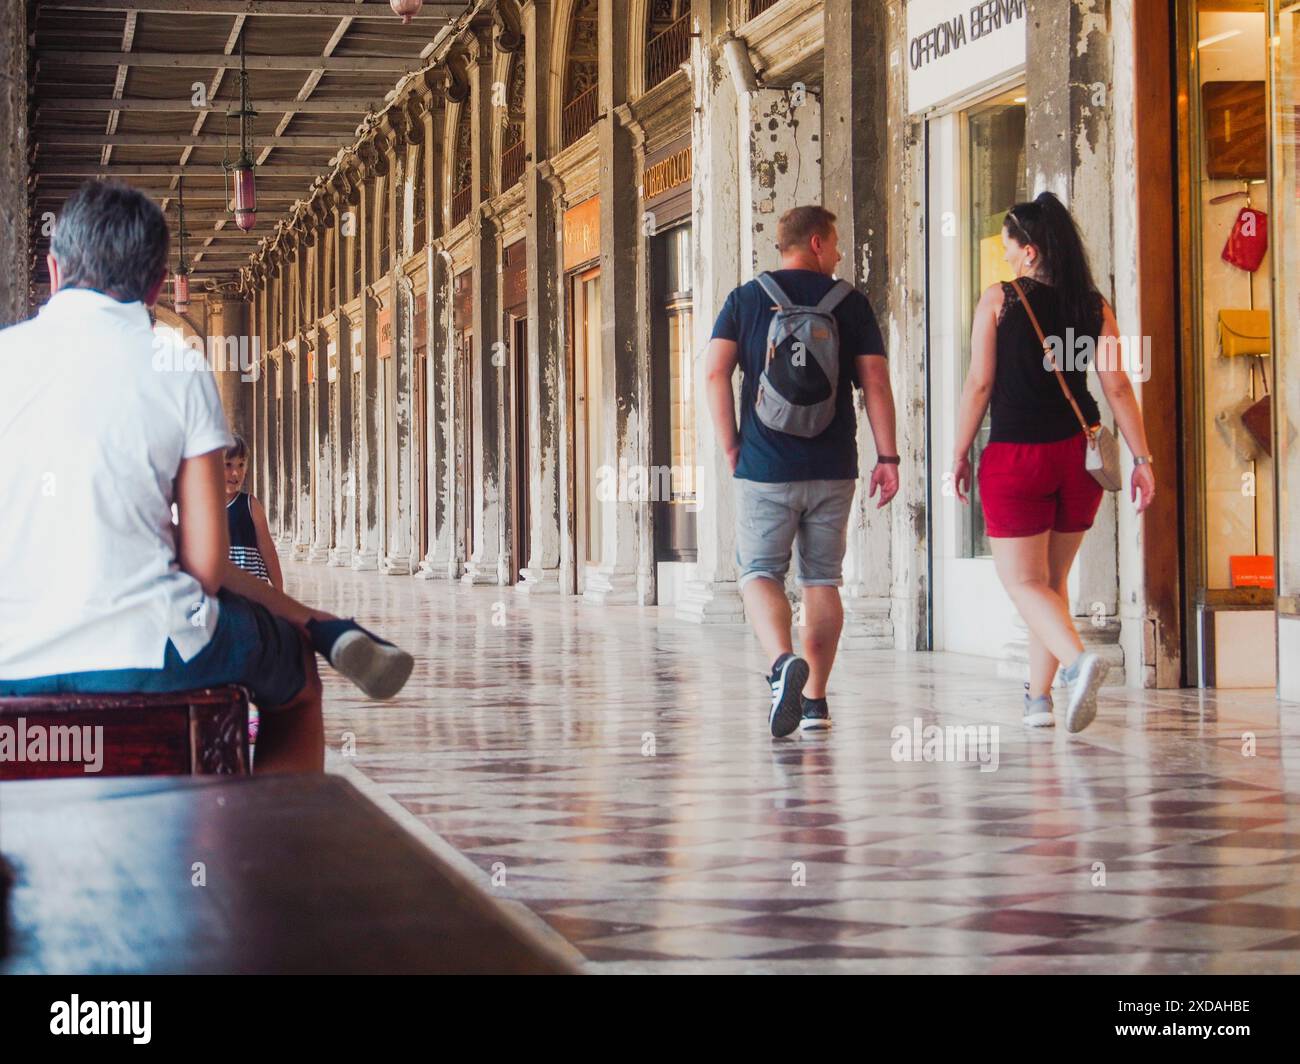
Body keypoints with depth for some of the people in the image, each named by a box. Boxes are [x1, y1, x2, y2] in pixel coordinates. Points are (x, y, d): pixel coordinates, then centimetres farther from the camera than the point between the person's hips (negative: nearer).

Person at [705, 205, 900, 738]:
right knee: (822, 580, 10)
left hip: (765, 467, -1)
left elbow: (715, 374, -6)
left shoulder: (746, 300, 5)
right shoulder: (850, 302, 4)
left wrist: (731, 447, 1)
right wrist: (887, 458, 1)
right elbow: (875, 382, -1)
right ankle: (815, 699, 10)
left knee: (760, 574, 3)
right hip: (832, 469, 1)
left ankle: (783, 662, -24)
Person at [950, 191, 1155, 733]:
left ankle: (1078, 659, -26)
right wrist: (1142, 458, 2)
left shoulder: (999, 299, -6)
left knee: (1024, 581, 0)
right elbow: (1118, 387, 0)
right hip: (1079, 454, 4)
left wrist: (960, 454, 1)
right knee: (1052, 579, 17)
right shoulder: (1093, 305, 3)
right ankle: (1039, 697, 18)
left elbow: (979, 384, -7)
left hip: (1016, 455, -4)